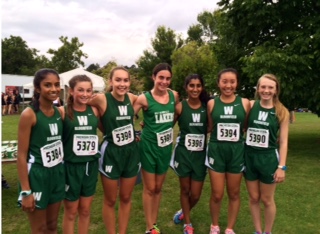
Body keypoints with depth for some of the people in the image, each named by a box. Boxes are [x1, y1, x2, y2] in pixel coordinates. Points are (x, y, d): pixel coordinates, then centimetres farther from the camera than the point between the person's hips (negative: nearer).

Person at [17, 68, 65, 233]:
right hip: (37, 175, -6)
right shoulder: (29, 114, -16)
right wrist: (26, 191, -16)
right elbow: (21, 155, -15)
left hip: (57, 173, 6)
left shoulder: (59, 112, 2)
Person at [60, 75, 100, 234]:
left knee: (85, 210, 17)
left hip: (91, 165, 3)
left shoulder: (94, 111, 0)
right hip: (70, 166, -3)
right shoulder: (62, 112, -11)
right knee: (71, 212, 13)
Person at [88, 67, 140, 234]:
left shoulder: (132, 98, -2)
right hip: (111, 154, -4)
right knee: (110, 201, 12)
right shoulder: (101, 99, -16)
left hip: (131, 153, 4)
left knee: (126, 198, 17)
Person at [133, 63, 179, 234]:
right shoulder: (144, 98, -14)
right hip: (149, 146, -4)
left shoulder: (174, 96, -2)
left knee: (158, 188, 16)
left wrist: (168, 129, 8)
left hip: (166, 147, 4)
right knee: (149, 188, 7)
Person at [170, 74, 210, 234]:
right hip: (183, 153, -1)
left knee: (196, 195, 9)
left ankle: (184, 212, 43)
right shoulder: (180, 107, -8)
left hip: (201, 155, 2)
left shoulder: (207, 107, -3)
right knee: (185, 190, 14)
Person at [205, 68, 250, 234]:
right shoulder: (212, 103, -2)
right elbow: (209, 127, 8)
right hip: (216, 151, 0)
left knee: (234, 194, 13)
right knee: (217, 195, 5)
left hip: (237, 152, 1)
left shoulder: (245, 103, -2)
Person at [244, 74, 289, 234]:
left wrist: (282, 166, -8)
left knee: (267, 200, 13)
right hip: (249, 157, 2)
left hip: (269, 158, -1)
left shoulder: (282, 112, -6)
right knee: (253, 198, 14)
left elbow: (283, 141, -5)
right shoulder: (250, 106, -4)